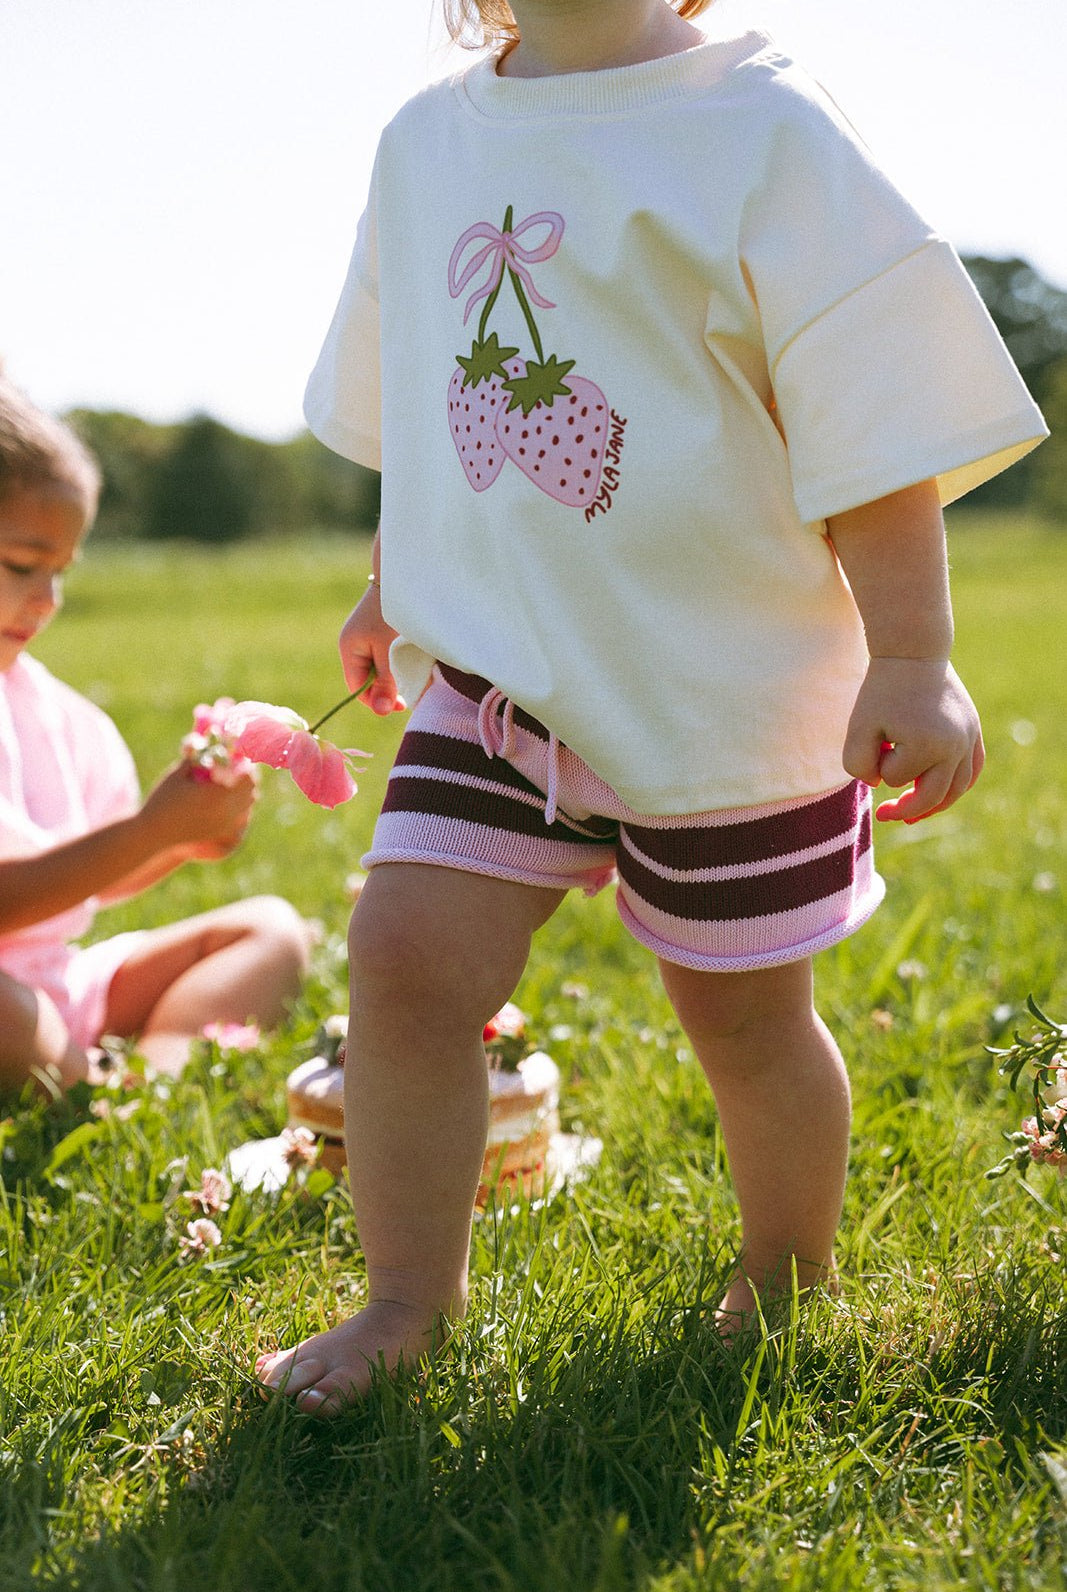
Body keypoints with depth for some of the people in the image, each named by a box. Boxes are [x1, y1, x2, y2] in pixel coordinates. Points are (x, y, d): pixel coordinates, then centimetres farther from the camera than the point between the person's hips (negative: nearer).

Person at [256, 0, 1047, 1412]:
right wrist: (395, 589, 29)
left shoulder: (760, 130, -9)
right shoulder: (424, 142, 8)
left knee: (746, 1019, 8)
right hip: (498, 669, 4)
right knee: (403, 952, -9)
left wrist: (911, 661, -16)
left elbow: (875, 424, -12)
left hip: (734, 683, -4)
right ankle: (410, 1297, 11)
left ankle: (791, 1292, 34)